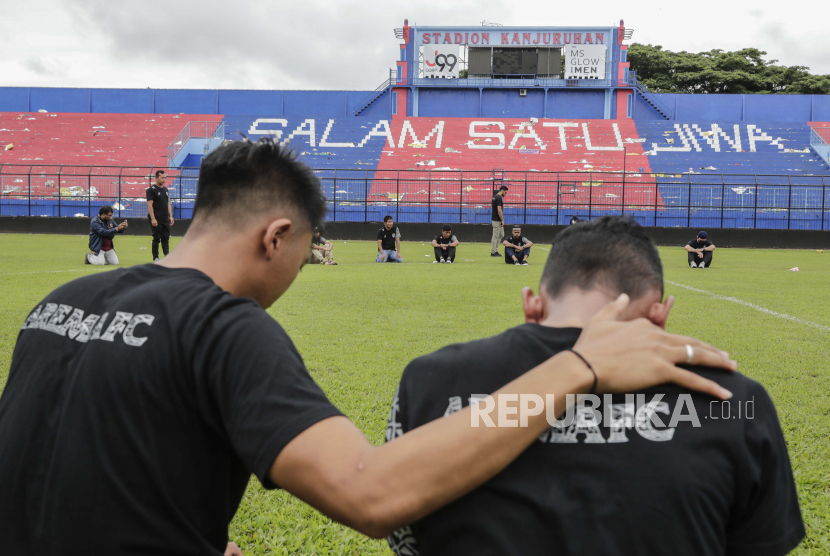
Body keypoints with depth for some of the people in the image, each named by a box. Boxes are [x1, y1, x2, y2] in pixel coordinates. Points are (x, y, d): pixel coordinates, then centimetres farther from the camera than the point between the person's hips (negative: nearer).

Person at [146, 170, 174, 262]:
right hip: (156, 219, -6)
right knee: (156, 239, -2)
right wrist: (153, 219, -20)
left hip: (166, 219, 7)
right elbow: (150, 204, -13)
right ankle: (155, 258, 5)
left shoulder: (165, 189, 15)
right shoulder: (151, 189, -8)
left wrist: (170, 216, 10)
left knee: (166, 238, 7)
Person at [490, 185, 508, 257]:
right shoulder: (499, 198, -17)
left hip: (497, 220, 10)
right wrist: (502, 220, -18)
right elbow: (499, 210, -22)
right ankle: (493, 252, 1)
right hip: (497, 220, -10)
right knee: (496, 236, -4)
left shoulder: (495, 197, 14)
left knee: (501, 235, 15)